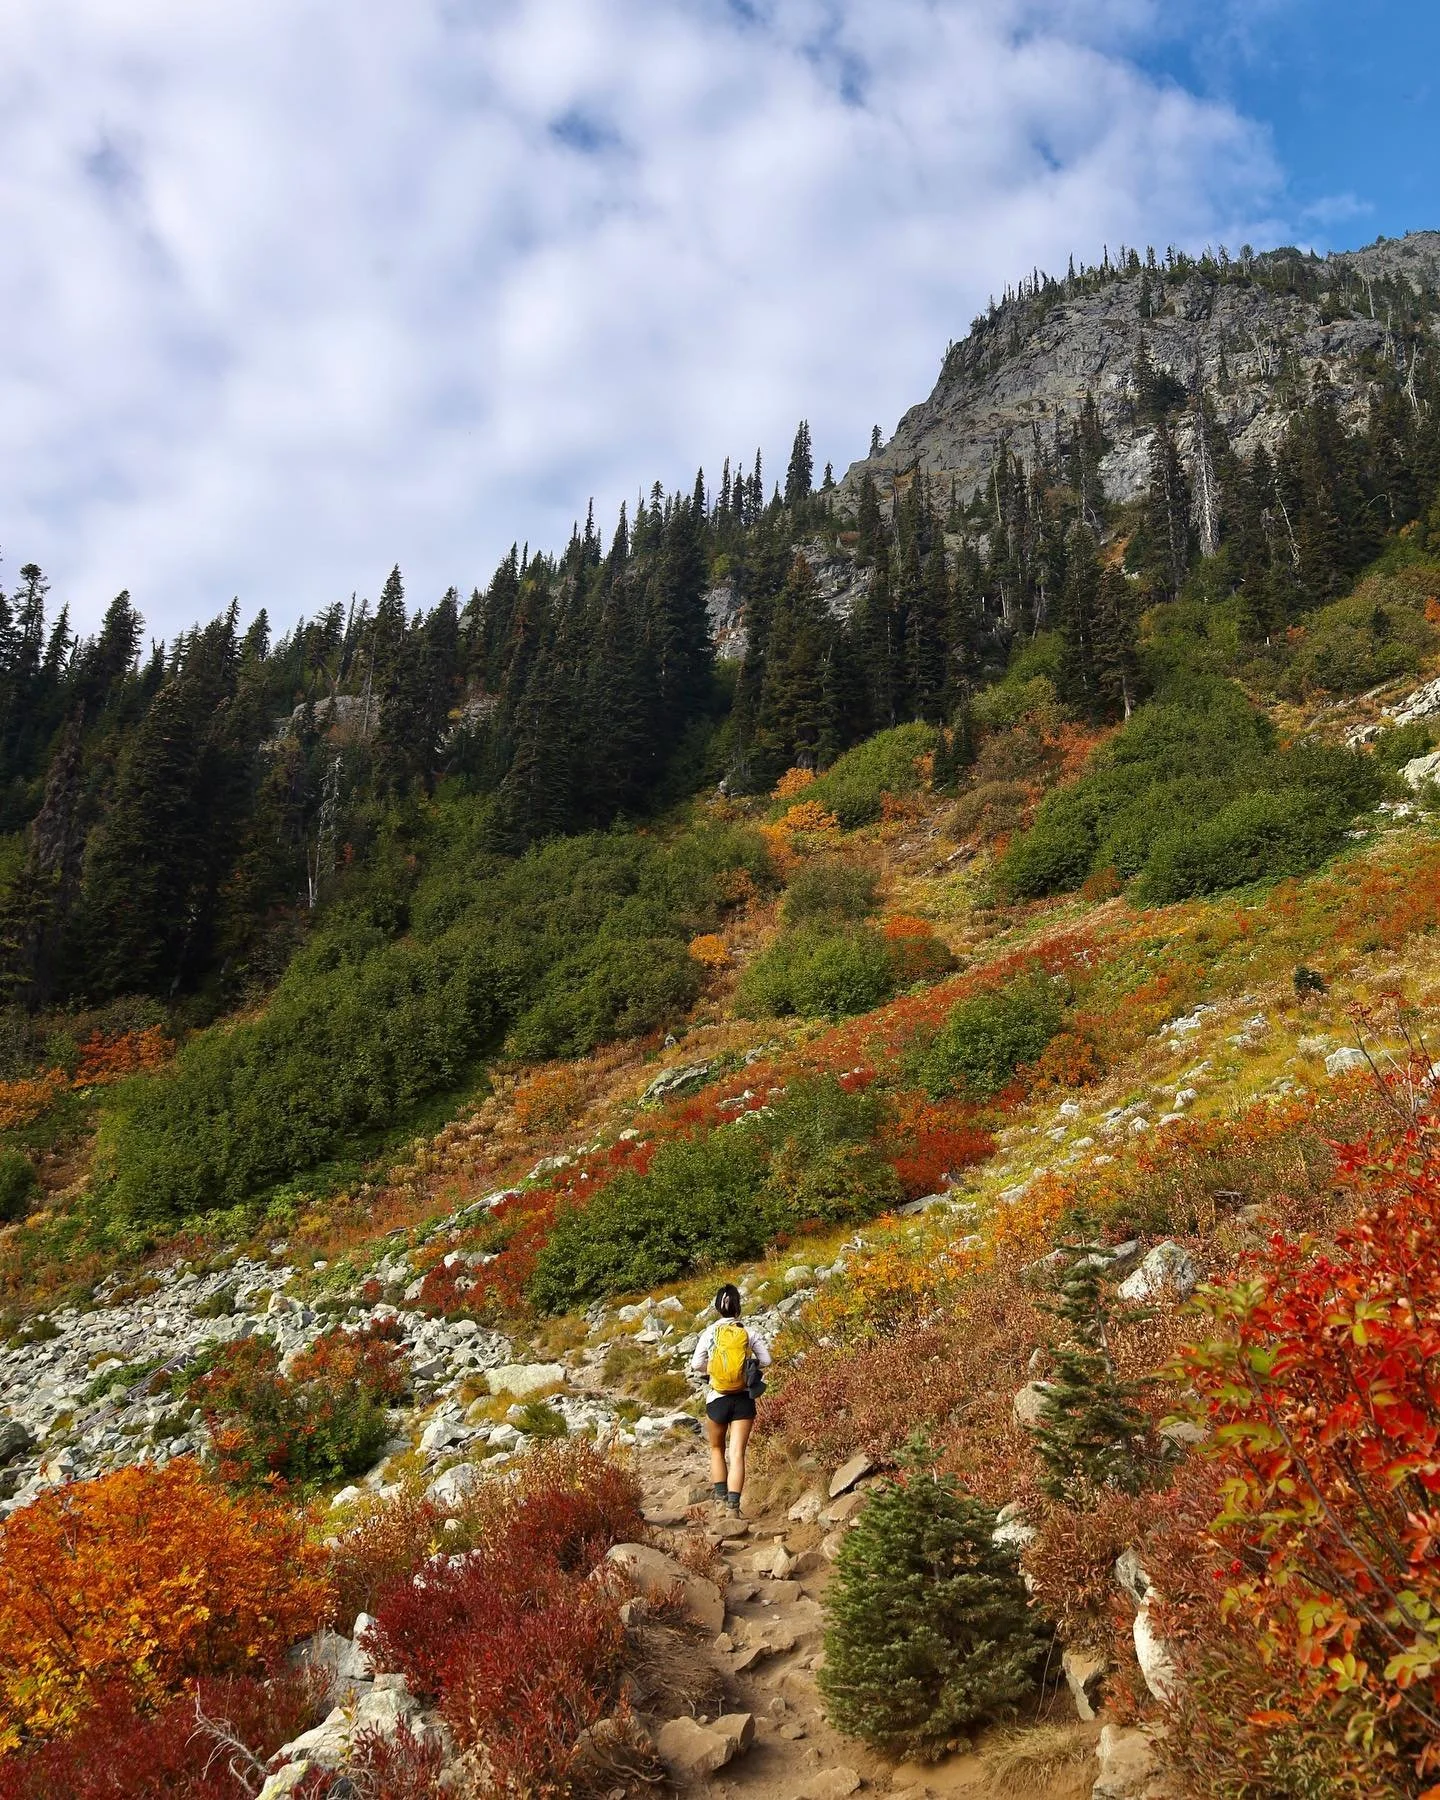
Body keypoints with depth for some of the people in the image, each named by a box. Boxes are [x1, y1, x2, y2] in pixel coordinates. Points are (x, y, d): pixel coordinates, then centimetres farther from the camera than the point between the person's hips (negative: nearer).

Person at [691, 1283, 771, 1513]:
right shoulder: (748, 1332, -3)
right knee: (737, 1453, 1)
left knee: (717, 1449, 21)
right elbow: (766, 1360, -1)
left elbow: (696, 1364, -6)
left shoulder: (710, 1332, -5)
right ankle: (733, 1503, -8)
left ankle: (720, 1495, 13)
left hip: (717, 1399, 0)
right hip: (744, 1399, 0)